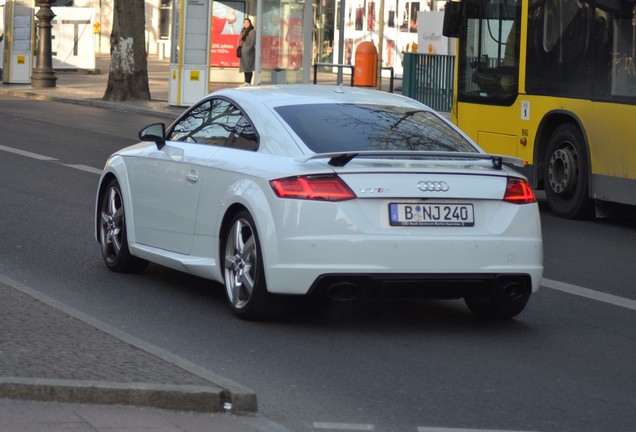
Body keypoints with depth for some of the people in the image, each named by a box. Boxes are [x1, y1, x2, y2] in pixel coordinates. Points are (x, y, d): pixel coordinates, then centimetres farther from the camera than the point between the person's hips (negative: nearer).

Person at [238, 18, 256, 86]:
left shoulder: (252, 31, -6)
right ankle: (246, 82, 8)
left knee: (248, 67, -11)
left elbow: (253, 42, -14)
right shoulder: (243, 31, 18)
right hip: (243, 52, 8)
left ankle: (248, 82, -13)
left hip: (249, 52, -8)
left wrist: (248, 49, -20)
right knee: (245, 67, 7)